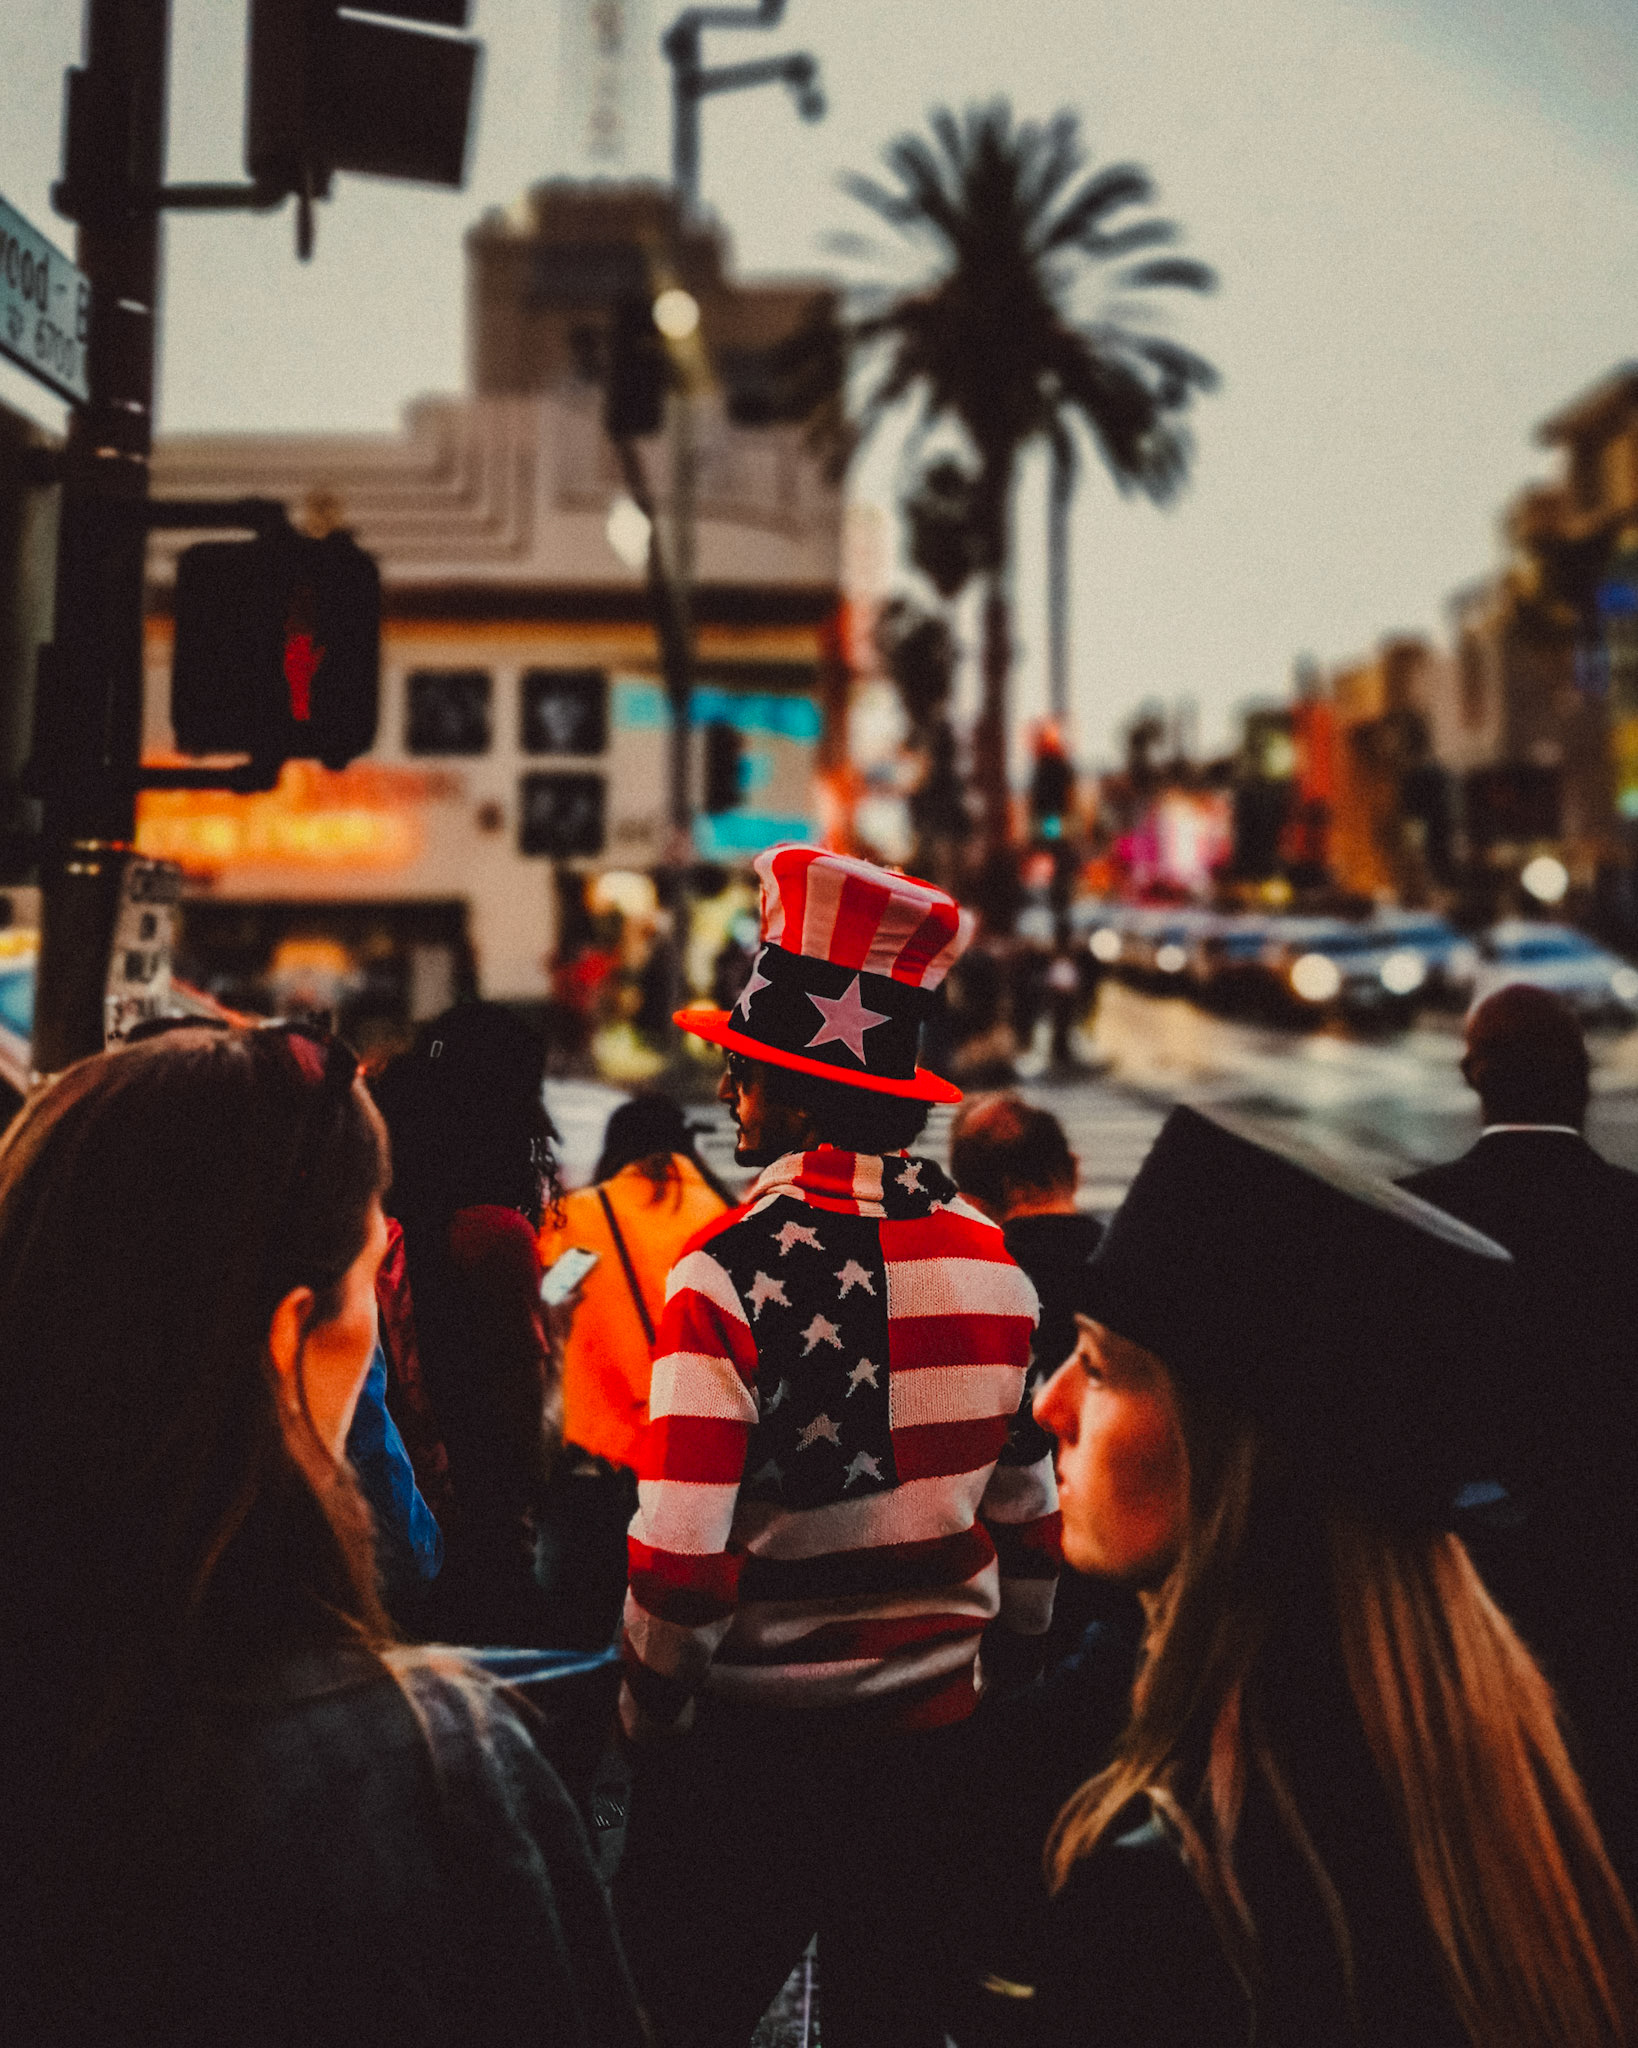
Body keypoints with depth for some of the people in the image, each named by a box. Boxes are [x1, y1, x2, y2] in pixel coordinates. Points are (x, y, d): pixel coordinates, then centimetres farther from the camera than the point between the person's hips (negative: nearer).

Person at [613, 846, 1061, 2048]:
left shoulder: (731, 1272, -18)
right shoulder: (991, 1262, 0)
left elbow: (683, 1557, -19)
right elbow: (1029, 1522, 8)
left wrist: (650, 1722, -3)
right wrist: (1002, 1697, 20)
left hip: (755, 1747, -5)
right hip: (939, 1739, 5)